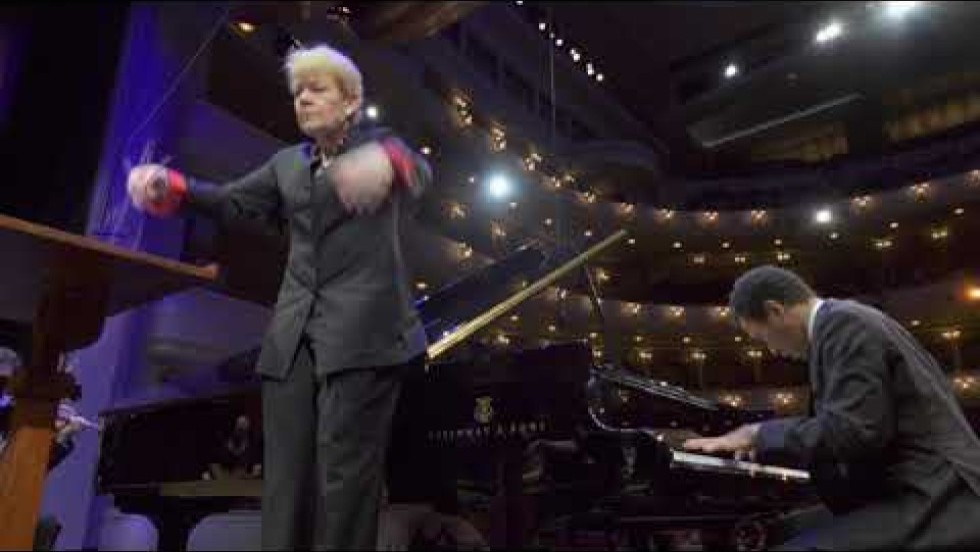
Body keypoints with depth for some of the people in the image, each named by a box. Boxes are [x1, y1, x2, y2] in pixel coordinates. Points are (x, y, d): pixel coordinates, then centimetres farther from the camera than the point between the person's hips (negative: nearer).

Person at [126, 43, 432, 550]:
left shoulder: (378, 143, 7)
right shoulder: (287, 163, 24)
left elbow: (419, 173, -14)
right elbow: (234, 203, 19)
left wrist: (386, 163, -38)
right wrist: (167, 186, 0)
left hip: (361, 332, -5)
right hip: (292, 336, 5)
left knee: (344, 474, -8)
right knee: (284, 478, 2)